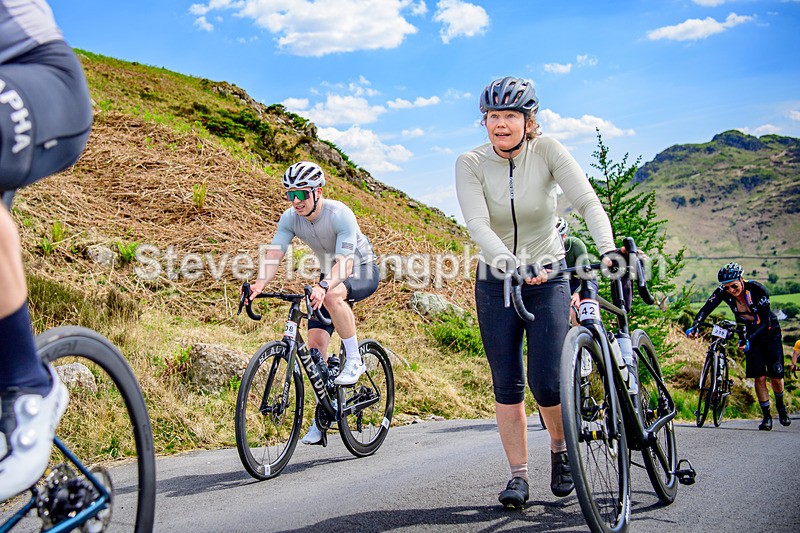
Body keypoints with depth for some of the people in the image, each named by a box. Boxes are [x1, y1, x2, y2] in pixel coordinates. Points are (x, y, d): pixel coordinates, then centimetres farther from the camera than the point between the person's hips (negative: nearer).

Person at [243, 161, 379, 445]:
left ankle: (354, 360, -19)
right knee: (316, 341, -7)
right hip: (330, 276, 6)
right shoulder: (290, 218, -12)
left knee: (333, 295, -40)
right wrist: (259, 285, -41)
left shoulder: (340, 214, -29)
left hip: (363, 272, -6)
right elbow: (274, 254, -22)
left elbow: (345, 262, -38)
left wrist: (323, 287, -56)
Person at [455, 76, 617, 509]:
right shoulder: (470, 164, -10)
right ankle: (518, 475, 15)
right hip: (496, 282, 1)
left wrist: (607, 249, -40)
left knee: (545, 381, -10)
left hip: (548, 278, -1)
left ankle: (561, 449, 21)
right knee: (506, 385, 1)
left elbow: (588, 202, -22)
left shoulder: (546, 151, -12)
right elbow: (477, 224, -23)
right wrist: (508, 262, -40)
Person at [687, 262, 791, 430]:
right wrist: (694, 326, -48)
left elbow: (765, 322, -31)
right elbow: (706, 308, -30)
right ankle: (766, 416, 7)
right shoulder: (723, 292, -20)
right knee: (759, 377, -6)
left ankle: (780, 406, 30)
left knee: (776, 376, 0)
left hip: (769, 332, -2)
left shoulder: (757, 289, -30)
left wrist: (749, 340, -43)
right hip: (750, 333, 2)